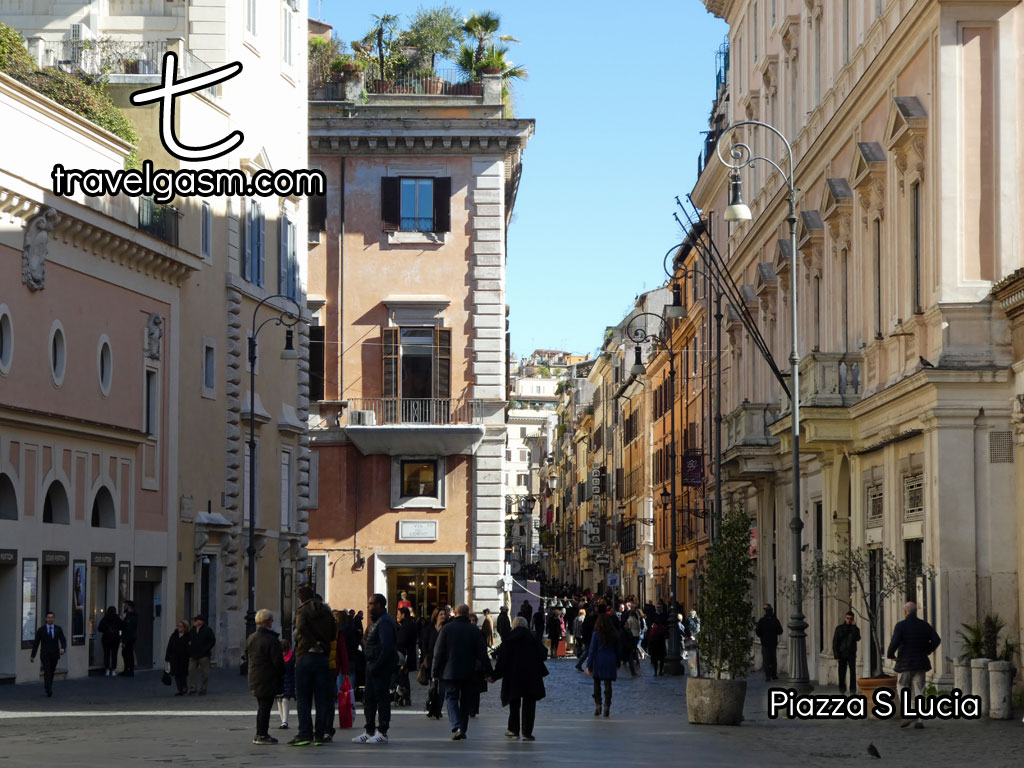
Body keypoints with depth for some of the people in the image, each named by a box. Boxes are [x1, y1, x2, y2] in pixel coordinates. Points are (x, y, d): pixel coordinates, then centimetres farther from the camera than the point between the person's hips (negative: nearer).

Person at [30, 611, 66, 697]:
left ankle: (46, 687, 33)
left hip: (55, 654, 3)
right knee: (47, 671, -16)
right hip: (45, 654, -3)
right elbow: (36, 643, 3)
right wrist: (32, 656, 4)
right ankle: (48, 690, -21)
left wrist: (63, 648, -24)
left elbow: (63, 641, -1)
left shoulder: (58, 629, 3)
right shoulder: (41, 630, -2)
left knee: (51, 672, 14)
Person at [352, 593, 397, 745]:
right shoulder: (376, 621, 18)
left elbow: (387, 647, -23)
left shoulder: (384, 622, -16)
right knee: (368, 699, 13)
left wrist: (376, 666, -23)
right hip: (373, 666, 11)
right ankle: (369, 732, 19)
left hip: (382, 668, -11)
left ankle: (382, 733, -2)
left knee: (382, 698, -6)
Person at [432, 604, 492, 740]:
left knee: (451, 698, 0)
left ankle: (456, 727, -19)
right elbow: (482, 654, -1)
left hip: (450, 672, -2)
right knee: (465, 701, 13)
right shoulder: (475, 631, 0)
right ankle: (463, 729, 18)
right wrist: (487, 672, 3)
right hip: (469, 673, 2)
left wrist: (435, 672, 3)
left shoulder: (446, 628, -3)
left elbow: (439, 652, -3)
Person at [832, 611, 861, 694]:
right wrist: (836, 656, -10)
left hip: (852, 654, 0)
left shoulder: (855, 629, 2)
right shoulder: (839, 628, 0)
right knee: (842, 672, -3)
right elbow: (835, 643, -2)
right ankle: (842, 689, 8)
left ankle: (853, 689, -3)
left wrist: (854, 626, -21)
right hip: (842, 654, 0)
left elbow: (857, 639, -18)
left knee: (853, 672, -8)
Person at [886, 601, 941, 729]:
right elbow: (936, 640, 0)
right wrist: (927, 651, 14)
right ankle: (919, 720, 0)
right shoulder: (925, 625, 5)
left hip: (905, 663, -3)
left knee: (903, 689, 11)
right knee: (919, 691, 5)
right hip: (920, 663, 3)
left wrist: (890, 654, -3)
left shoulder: (900, 626, -9)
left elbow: (895, 642, -20)